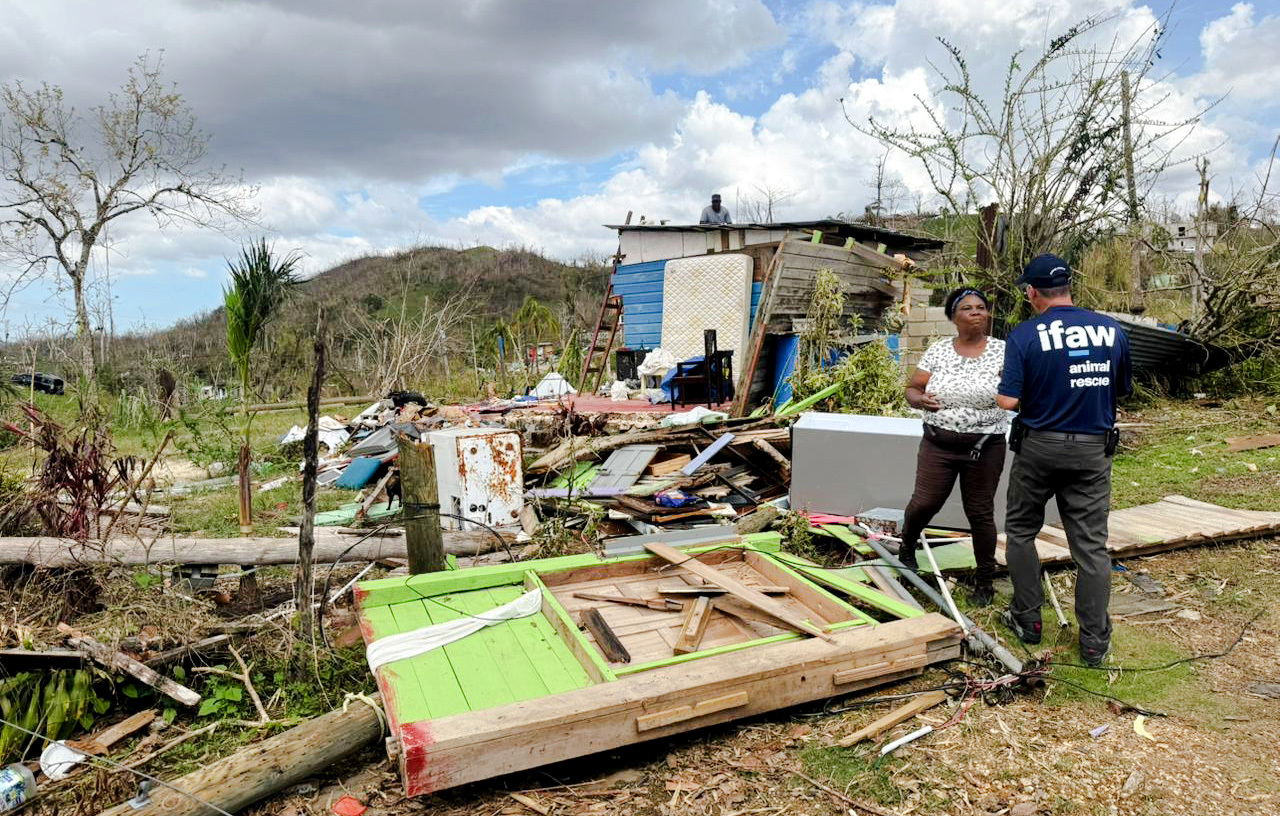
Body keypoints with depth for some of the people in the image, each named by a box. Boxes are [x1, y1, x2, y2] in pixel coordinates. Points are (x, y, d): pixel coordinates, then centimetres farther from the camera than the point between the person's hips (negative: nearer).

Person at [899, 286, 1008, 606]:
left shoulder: (1002, 351, -2)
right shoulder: (938, 351, 2)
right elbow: (911, 389, 4)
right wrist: (920, 400, -18)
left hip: (985, 447, -1)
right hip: (939, 444, 1)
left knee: (980, 513, 5)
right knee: (924, 502, -1)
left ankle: (984, 581, 22)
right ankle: (907, 548, 31)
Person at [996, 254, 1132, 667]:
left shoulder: (1025, 334, -12)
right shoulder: (1112, 330, 0)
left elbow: (1008, 401, -16)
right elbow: (1122, 389, 9)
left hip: (1039, 446, -3)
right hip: (1093, 450, 3)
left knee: (1021, 531, 16)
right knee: (1091, 544, 8)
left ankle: (1027, 619, 22)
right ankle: (1094, 643, 14)